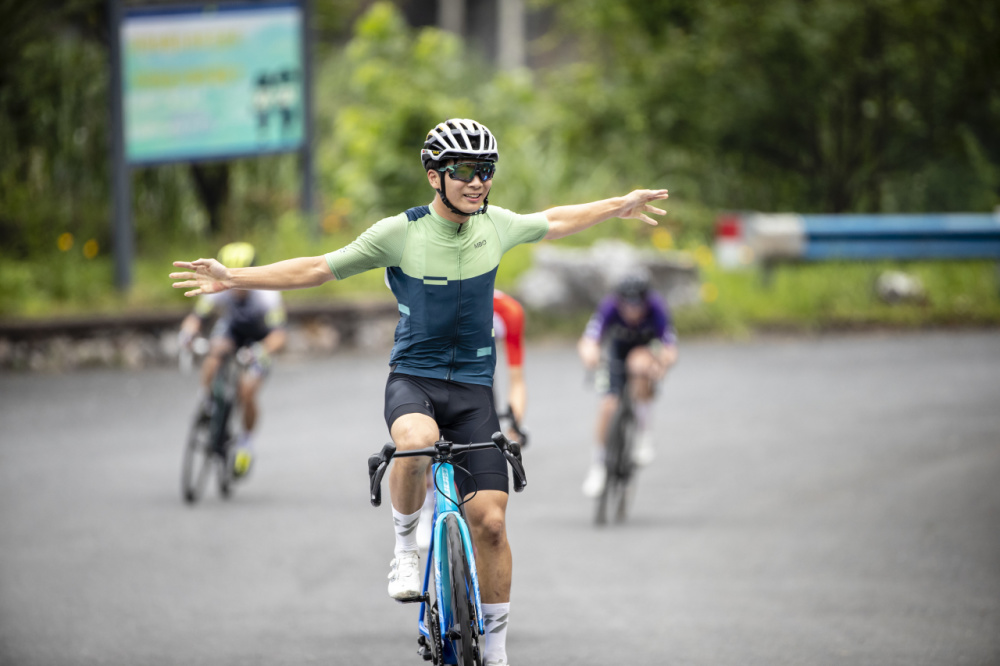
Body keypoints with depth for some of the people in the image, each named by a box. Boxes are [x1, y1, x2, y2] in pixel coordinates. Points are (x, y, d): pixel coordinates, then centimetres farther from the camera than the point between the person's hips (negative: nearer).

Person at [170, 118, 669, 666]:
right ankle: (405, 547, -12)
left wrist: (619, 207, 32)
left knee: (489, 521, -6)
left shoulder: (496, 226, 0)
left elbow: (554, 223, 22)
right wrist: (232, 279, -12)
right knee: (417, 442, -39)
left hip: (473, 386, 3)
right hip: (413, 378, -3)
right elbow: (317, 269, -6)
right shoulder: (400, 233, -11)